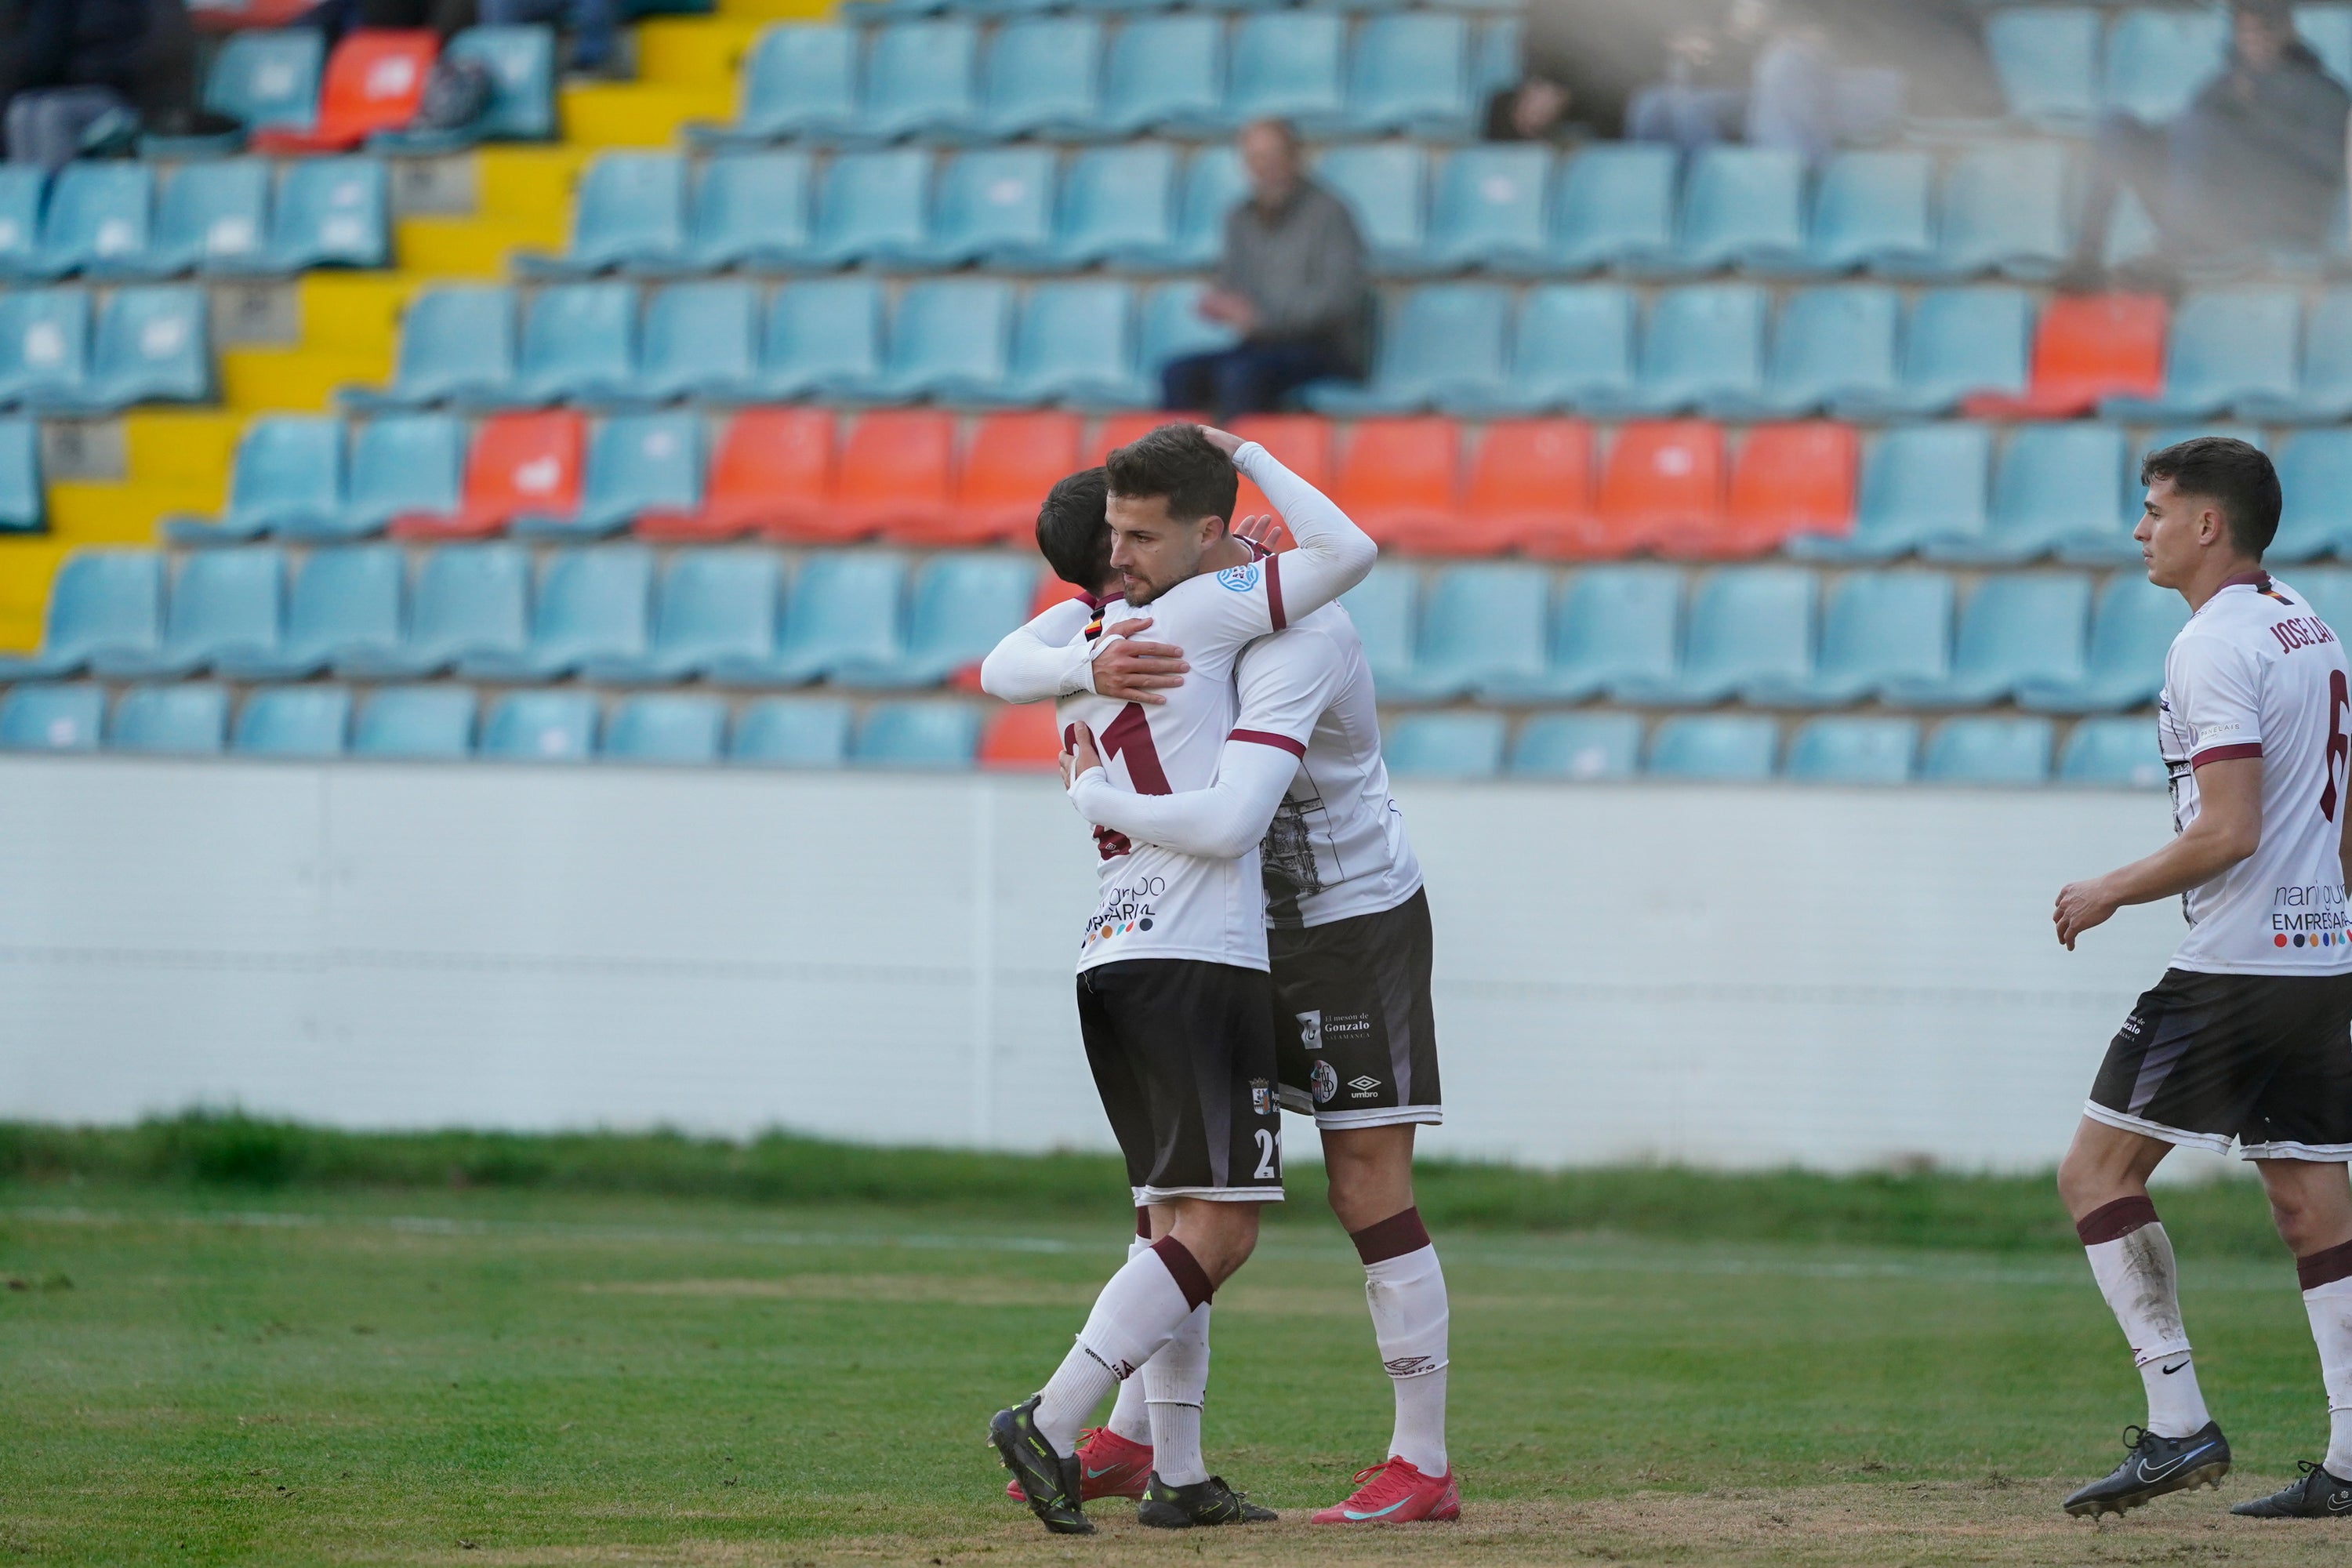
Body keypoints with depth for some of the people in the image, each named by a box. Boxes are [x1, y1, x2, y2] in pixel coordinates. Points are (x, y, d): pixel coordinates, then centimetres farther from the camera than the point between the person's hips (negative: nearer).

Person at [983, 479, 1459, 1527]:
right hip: (1253, 931, 8)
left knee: (1369, 1194, -7)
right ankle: (1130, 1441, 15)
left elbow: (1227, 823, -44)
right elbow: (1006, 668, -13)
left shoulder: (1294, 644, -31)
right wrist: (1093, 668, -37)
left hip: (1360, 926, -8)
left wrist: (1096, 796, -27)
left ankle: (1423, 1467, -1)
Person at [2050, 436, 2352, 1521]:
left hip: (2233, 965, -9)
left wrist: (2111, 893, -8)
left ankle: (2179, 1423, -11)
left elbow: (2229, 832, -20)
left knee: (2096, 1173, -3)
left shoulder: (2214, 647, -13)